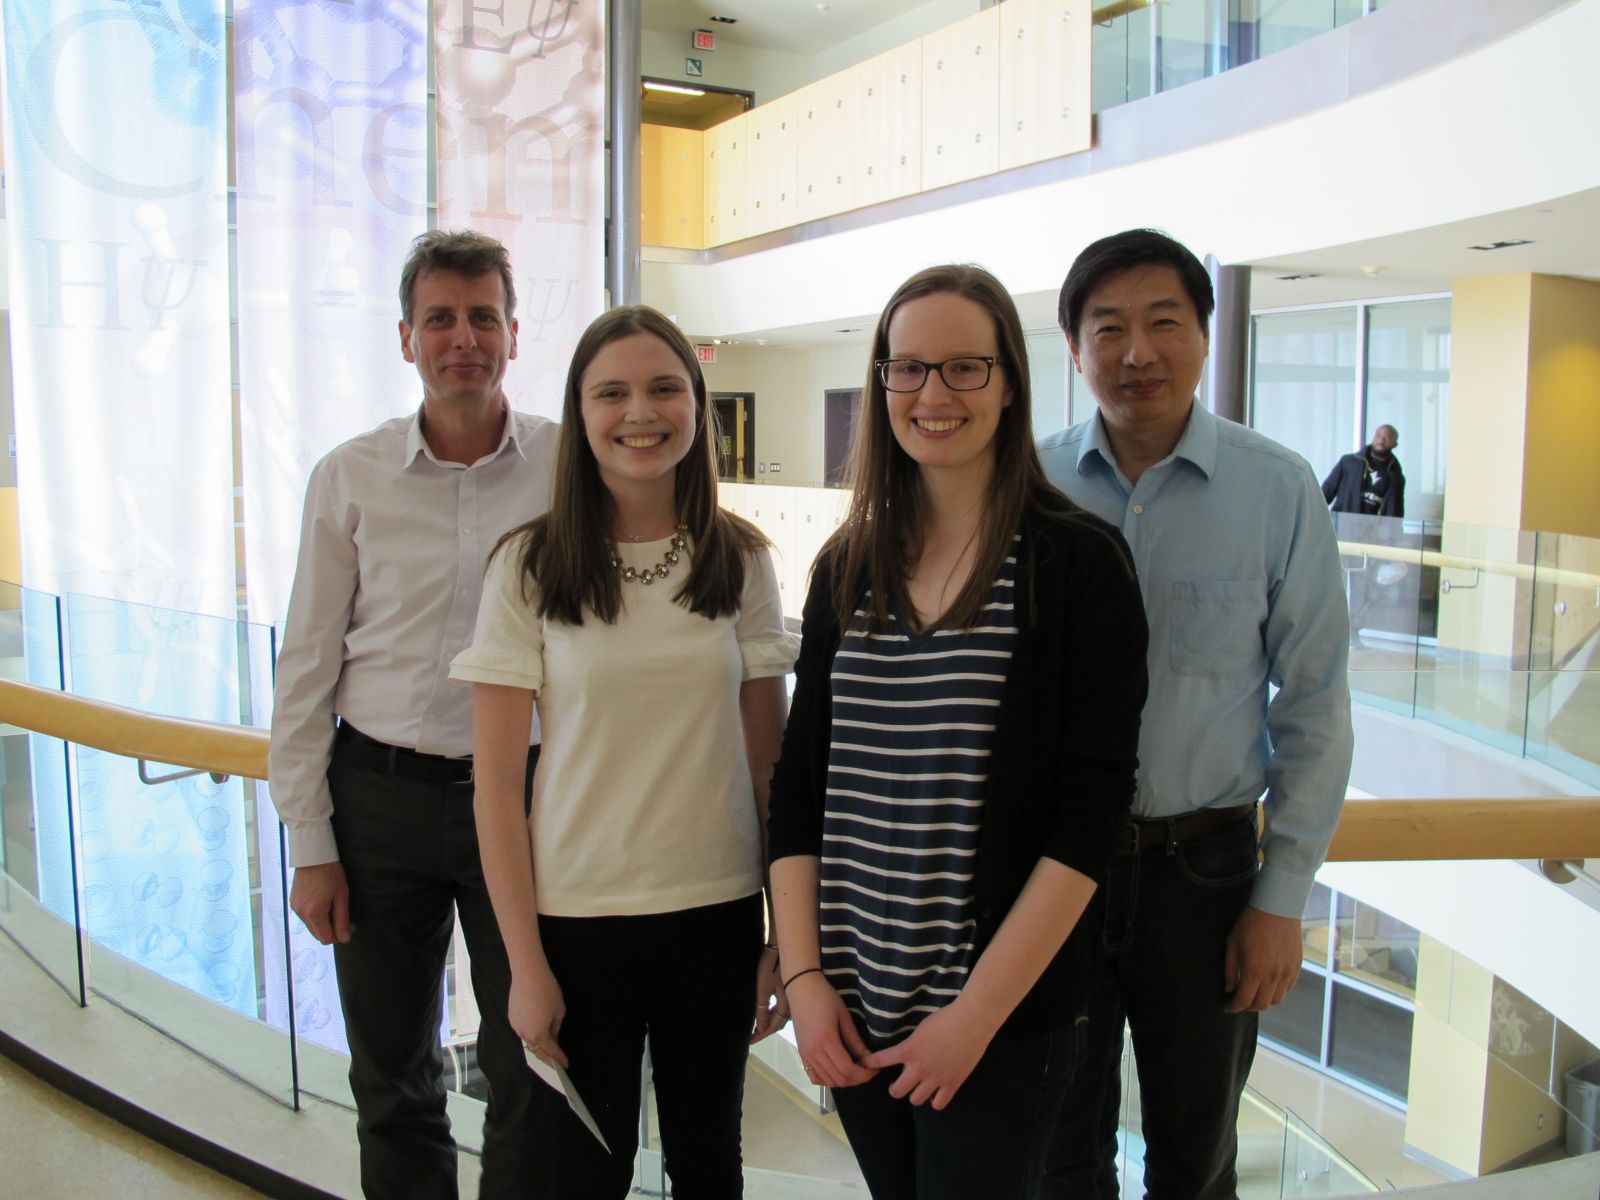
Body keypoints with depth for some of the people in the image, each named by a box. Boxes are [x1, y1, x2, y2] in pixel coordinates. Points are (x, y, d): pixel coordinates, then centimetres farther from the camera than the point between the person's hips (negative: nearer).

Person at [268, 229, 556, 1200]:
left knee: (529, 1074, 9)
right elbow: (307, 668, 3)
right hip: (380, 793, 2)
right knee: (391, 1077, 16)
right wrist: (310, 844, 1)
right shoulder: (351, 477, 0)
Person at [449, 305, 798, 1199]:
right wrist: (526, 964, -7)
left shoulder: (741, 561, 0)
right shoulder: (530, 566, -6)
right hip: (578, 916, -1)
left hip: (719, 910, 2)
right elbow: (498, 781, -5)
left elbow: (768, 763, 3)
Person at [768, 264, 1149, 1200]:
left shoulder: (1077, 562, -9)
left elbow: (1091, 813, -12)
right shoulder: (847, 567, 4)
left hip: (1006, 1017, -4)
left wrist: (979, 1009, -14)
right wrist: (803, 975, -1)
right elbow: (799, 785, 6)